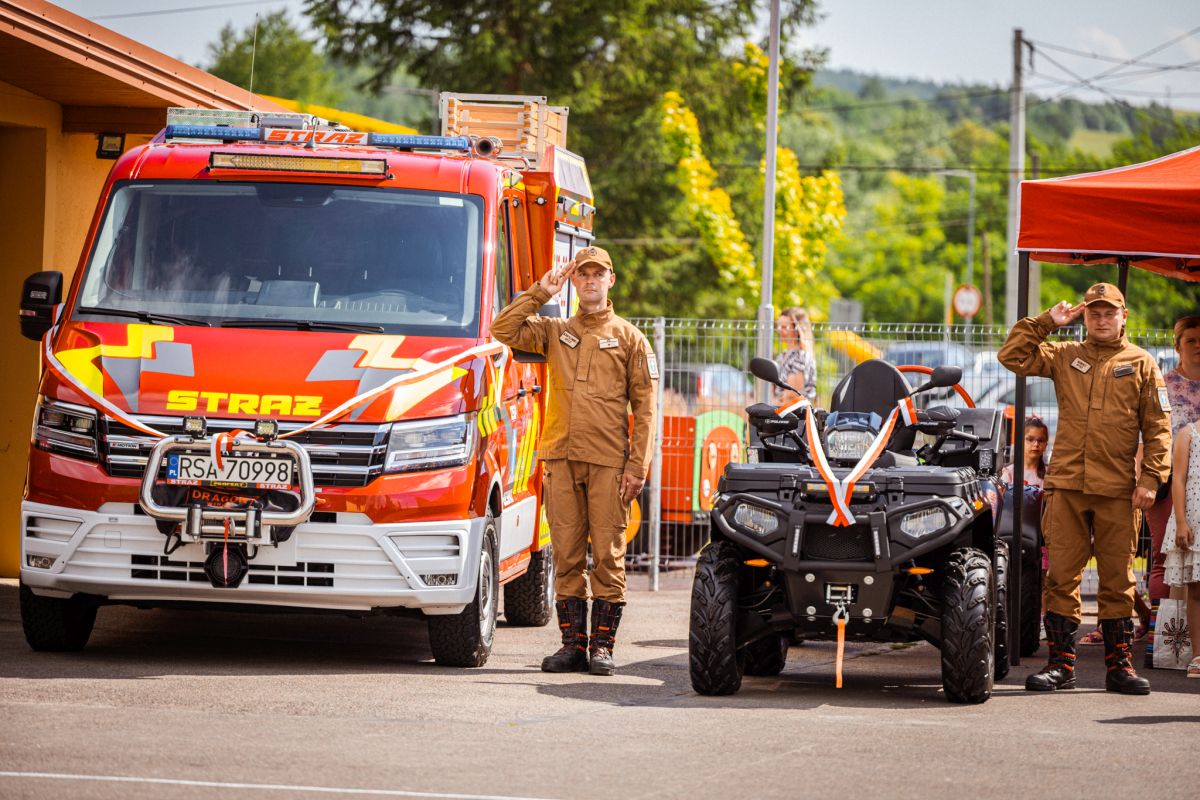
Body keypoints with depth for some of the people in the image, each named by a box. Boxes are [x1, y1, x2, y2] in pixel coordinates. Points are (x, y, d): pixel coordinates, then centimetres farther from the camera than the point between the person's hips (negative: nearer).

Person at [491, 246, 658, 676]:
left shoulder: (629, 339, 8)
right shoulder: (554, 332, 16)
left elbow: (644, 408, 4)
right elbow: (503, 330, 3)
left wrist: (637, 467, -5)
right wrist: (540, 293, 1)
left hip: (609, 463, -2)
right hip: (560, 459, 2)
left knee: (608, 556, -3)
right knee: (567, 556, 2)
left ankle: (602, 645, 1)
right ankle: (572, 645, 7)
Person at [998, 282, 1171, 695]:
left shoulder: (1141, 364, 7)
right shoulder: (1065, 357, 12)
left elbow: (1157, 427, 4)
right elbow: (1012, 356, 6)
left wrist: (1151, 478, -5)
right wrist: (1046, 321, 3)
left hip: (1116, 489, -1)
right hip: (1067, 485, 1)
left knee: (1117, 580, 3)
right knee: (1062, 576, 0)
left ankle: (1119, 665, 10)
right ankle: (1061, 664, 5)